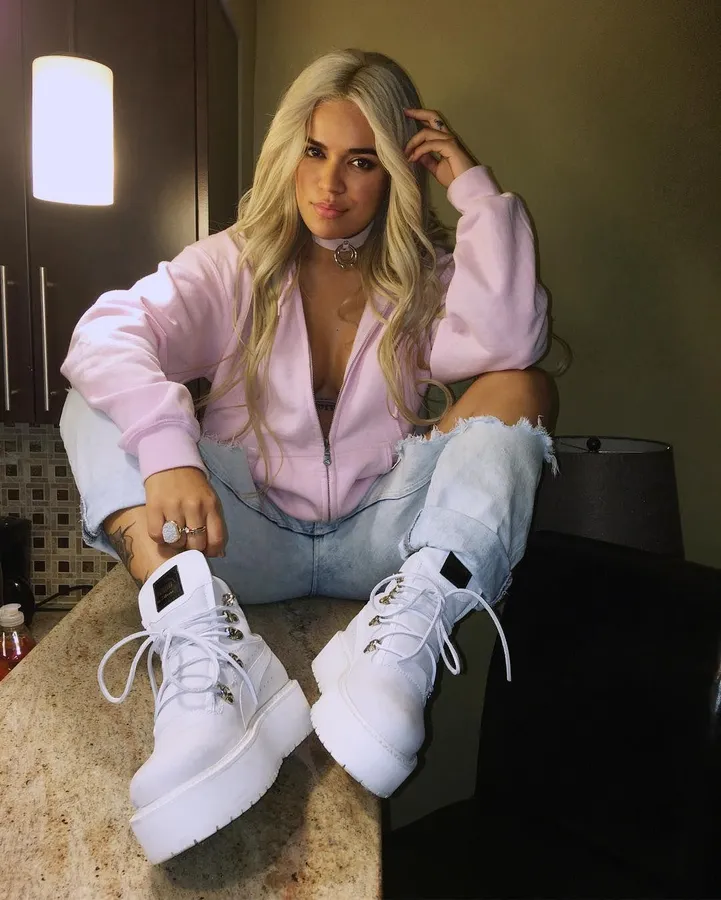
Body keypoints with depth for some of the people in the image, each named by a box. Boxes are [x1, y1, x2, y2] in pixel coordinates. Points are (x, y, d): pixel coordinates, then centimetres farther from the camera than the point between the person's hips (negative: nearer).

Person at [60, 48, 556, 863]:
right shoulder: (240, 262, 3)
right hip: (244, 537, 0)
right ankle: (204, 649, -42)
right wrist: (168, 449, -35)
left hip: (379, 541, 1)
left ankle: (405, 635, -38)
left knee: (521, 390, -15)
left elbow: (510, 343, -16)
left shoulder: (427, 275, 6)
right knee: (101, 404, -15)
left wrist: (475, 188, -12)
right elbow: (106, 334, -16)